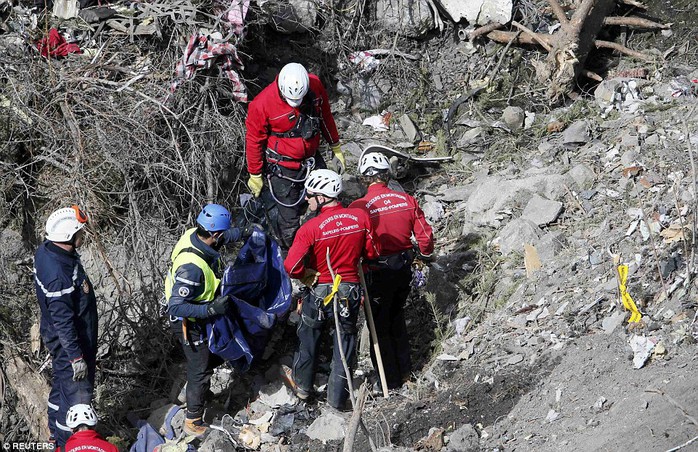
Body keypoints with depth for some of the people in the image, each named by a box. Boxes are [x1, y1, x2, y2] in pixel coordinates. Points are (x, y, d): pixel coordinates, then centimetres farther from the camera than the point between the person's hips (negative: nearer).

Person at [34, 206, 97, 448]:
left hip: (61, 338, 10)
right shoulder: (58, 275, -36)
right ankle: (67, 443, 23)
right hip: (69, 343, -10)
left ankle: (57, 431, 46)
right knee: (76, 393, 6)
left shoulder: (47, 249, -6)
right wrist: (76, 357, -22)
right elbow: (63, 321, -29)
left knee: (61, 383, 27)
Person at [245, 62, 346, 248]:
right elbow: (254, 141, -12)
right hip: (283, 168, -5)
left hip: (313, 160, 5)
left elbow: (325, 116, 6)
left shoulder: (315, 85, -13)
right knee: (289, 219, -1)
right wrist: (255, 175, -3)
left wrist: (336, 148, 14)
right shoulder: (262, 104, -26)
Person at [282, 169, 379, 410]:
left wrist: (307, 276, -6)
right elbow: (372, 252, 1)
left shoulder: (310, 228, -22)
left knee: (309, 336, 23)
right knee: (345, 342, 17)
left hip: (319, 291, -2)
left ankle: (302, 384, 41)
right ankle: (337, 397, 26)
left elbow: (292, 266, -27)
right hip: (351, 291, 2)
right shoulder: (360, 217, -11)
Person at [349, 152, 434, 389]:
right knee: (397, 318, 26)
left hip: (377, 272, -5)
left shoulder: (359, 207, -18)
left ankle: (390, 381, 19)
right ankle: (404, 371, 36)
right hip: (404, 269, 5)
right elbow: (425, 236, -2)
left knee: (379, 326, 11)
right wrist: (425, 256, 17)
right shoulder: (407, 200, -6)